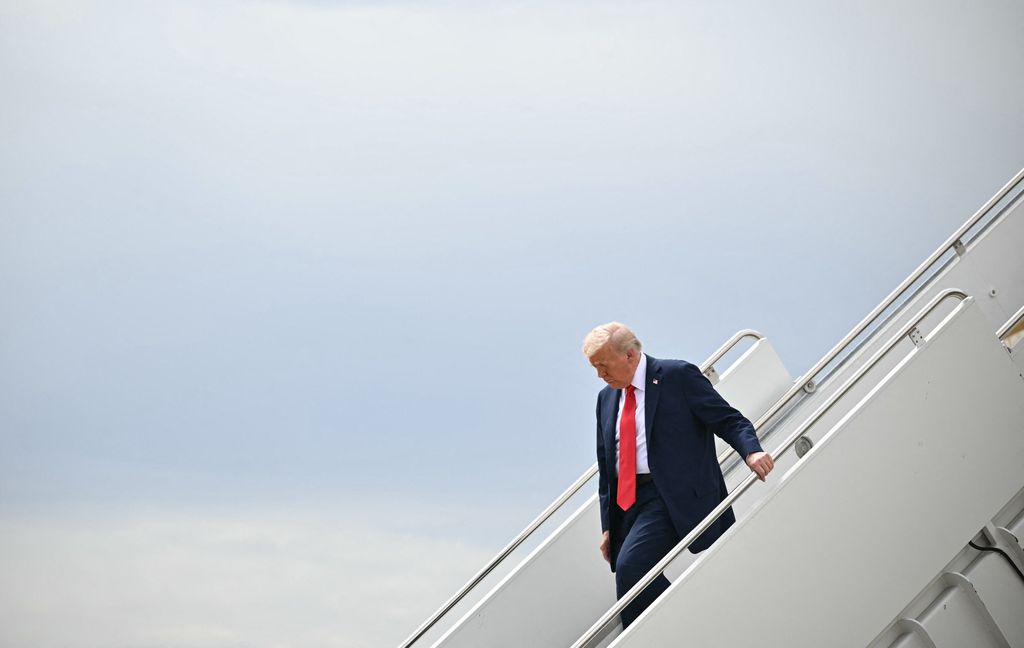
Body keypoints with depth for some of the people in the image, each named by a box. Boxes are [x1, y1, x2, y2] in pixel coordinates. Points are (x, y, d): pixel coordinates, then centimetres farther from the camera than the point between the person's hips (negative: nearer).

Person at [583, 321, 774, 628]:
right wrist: (608, 526, 15)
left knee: (631, 564, -24)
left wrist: (751, 451, -27)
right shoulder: (607, 398, 16)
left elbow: (730, 421, -7)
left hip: (670, 498, -7)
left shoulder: (678, 375, -4)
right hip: (625, 502, 7)